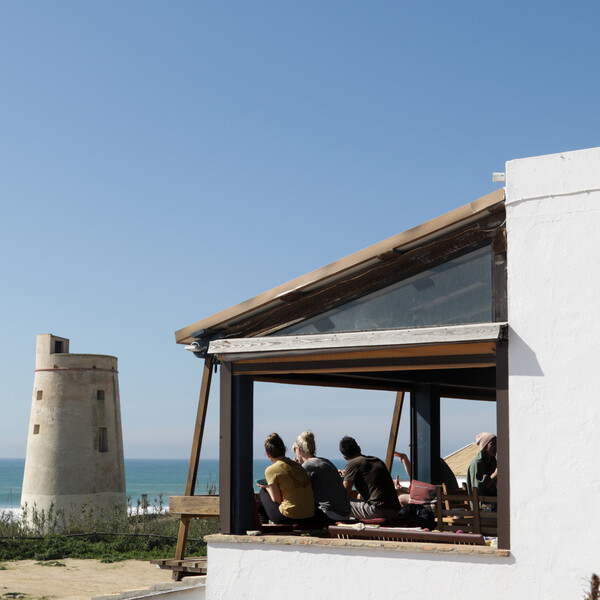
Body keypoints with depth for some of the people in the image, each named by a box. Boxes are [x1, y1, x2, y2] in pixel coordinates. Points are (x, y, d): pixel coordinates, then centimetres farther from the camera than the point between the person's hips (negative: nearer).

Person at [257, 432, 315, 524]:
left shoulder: (271, 470, -8)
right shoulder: (297, 465, 10)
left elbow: (277, 500, -7)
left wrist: (267, 488, 12)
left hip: (289, 517, -6)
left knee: (263, 493, 19)